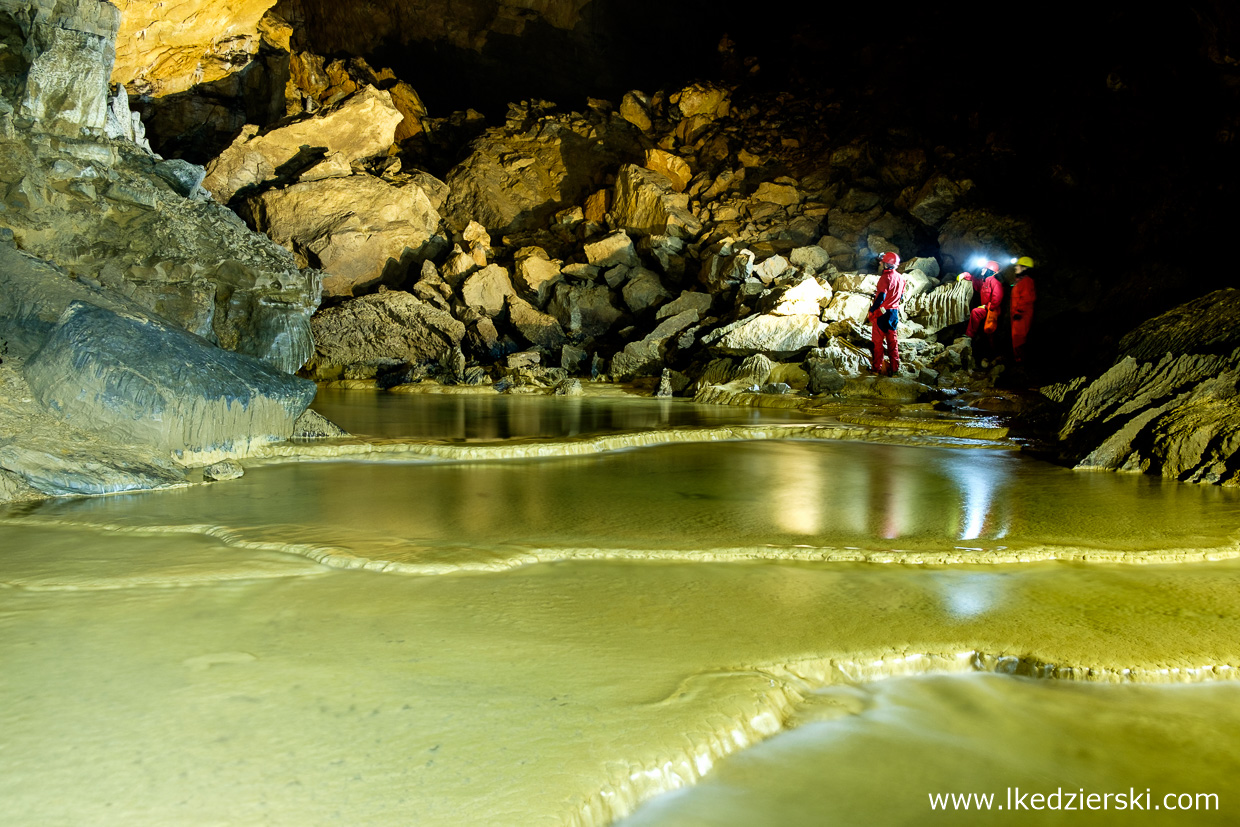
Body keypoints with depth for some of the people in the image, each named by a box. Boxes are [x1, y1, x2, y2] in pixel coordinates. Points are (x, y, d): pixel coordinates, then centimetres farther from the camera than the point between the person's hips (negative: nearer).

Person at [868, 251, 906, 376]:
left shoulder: (885, 277, -16)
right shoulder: (901, 278, 7)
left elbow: (881, 297, -20)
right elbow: (901, 296, 15)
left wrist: (871, 311, -13)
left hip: (882, 313, -7)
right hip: (894, 313, 7)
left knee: (878, 341, 2)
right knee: (892, 341, 12)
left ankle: (877, 367, 6)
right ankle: (894, 367, 12)